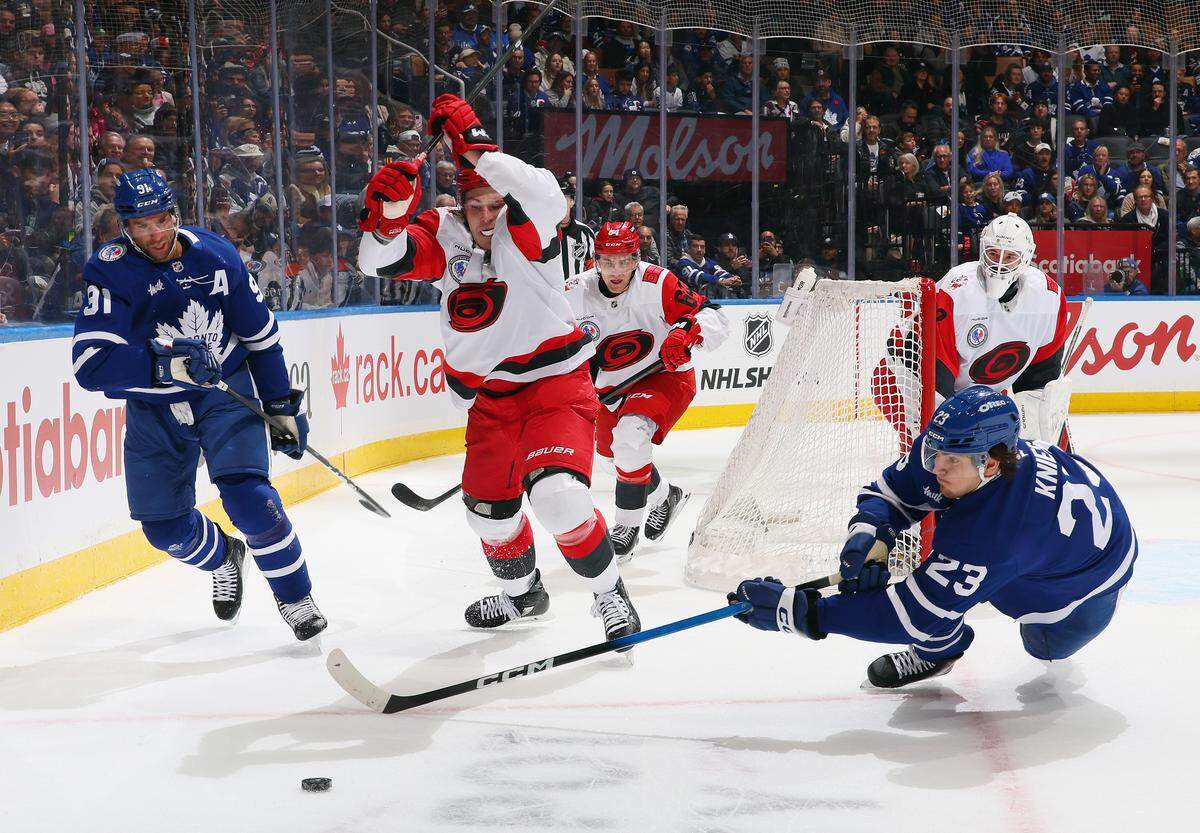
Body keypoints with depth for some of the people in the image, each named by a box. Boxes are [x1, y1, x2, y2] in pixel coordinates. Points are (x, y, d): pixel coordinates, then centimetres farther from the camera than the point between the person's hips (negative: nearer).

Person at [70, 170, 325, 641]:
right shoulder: (109, 271, -17)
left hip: (226, 390, -1)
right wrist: (166, 362, -40)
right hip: (153, 409, 1)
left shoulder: (214, 255, -9)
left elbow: (261, 334, 3)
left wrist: (283, 407, 4)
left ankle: (295, 598, -1)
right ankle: (224, 559, 41)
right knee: (165, 527, 7)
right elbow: (90, 364, -27)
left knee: (247, 496, -20)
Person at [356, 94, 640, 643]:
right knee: (488, 508, 10)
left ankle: (610, 594, -1)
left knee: (557, 494, -23)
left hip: (555, 382, -5)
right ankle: (522, 592, 40)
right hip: (487, 396, 6)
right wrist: (388, 214, -39)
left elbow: (546, 196, -38)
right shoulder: (443, 234, -3)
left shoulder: (526, 230, -14)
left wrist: (474, 147, -42)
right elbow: (382, 261, -18)